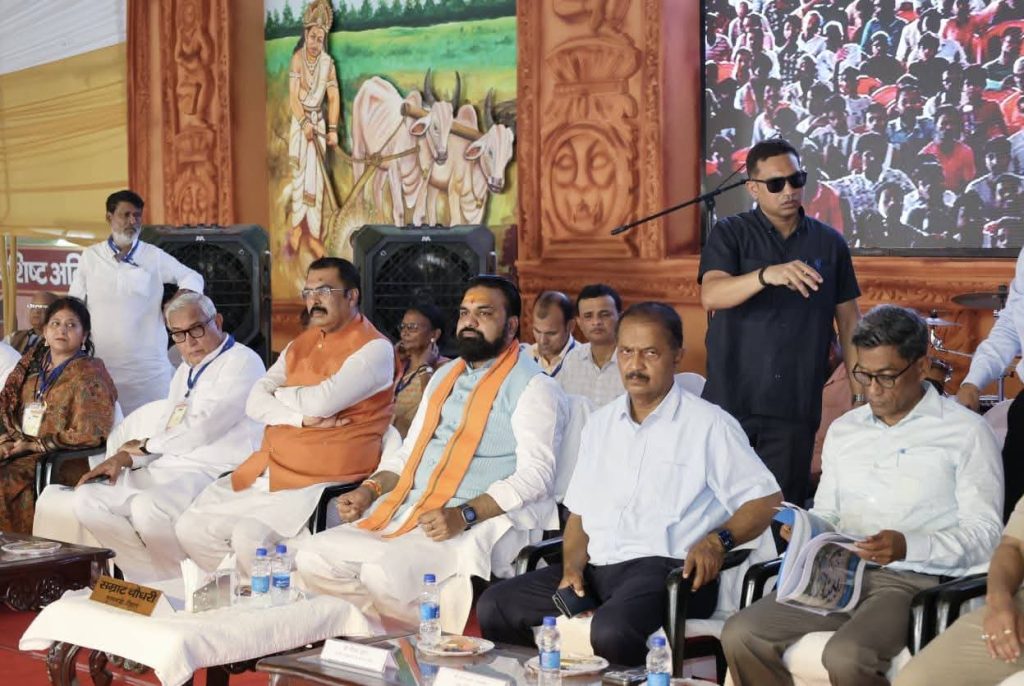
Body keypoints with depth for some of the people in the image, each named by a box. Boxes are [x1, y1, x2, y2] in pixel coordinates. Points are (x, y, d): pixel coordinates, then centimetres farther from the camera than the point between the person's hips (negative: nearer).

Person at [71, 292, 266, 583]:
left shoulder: (242, 362, -6)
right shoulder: (186, 371, 25)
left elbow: (203, 428, -15)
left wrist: (146, 446, 0)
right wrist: (125, 458, 3)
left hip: (212, 472, -9)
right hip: (166, 470, 10)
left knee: (148, 507, -35)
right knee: (86, 500, -5)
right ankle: (151, 582, -5)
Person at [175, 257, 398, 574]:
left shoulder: (374, 349, -9)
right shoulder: (300, 344, 15)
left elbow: (321, 402, -21)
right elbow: (255, 402, 5)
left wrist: (278, 394, 0)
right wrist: (301, 417, -14)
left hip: (321, 483, -8)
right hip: (264, 472, 8)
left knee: (249, 537, -29)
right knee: (190, 528, 0)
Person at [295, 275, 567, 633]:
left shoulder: (533, 386, -3)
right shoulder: (444, 377, 22)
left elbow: (535, 473, -13)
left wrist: (464, 515, -24)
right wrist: (370, 490, 7)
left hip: (477, 523, -8)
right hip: (408, 511, 8)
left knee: (385, 571, -32)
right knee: (313, 559, -9)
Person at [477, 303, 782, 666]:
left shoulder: (708, 425, 1)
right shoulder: (601, 423, 20)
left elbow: (766, 498, 0)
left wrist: (718, 539, -18)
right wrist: (573, 566, 2)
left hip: (667, 569, -6)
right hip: (597, 569, 6)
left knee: (612, 629, -38)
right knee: (494, 606, -12)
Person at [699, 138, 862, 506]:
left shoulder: (829, 243, 9)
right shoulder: (730, 234, 2)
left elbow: (849, 323, 13)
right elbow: (711, 295, -16)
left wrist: (861, 395, 7)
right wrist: (768, 275, -33)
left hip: (795, 407, 1)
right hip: (731, 402, -1)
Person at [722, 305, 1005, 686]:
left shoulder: (966, 432, 2)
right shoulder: (843, 430, 21)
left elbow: (983, 534, -4)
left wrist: (908, 546, -20)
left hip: (915, 580, -6)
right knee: (740, 635, -17)